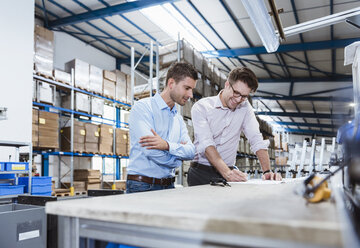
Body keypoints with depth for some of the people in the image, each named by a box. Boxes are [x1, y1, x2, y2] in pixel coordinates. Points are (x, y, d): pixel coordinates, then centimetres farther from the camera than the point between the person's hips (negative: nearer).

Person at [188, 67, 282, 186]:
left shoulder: (245, 108, 6)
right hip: (201, 172, -2)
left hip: (230, 171, 3)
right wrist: (227, 173, -29)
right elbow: (206, 144, -17)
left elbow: (257, 140, 1)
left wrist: (267, 171, -13)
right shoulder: (201, 107, -6)